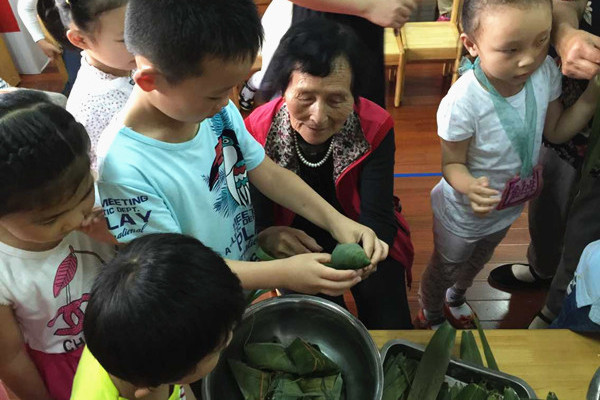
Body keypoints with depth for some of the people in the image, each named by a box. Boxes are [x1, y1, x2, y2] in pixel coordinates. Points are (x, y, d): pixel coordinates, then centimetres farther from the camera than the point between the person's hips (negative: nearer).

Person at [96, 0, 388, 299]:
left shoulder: (218, 111, -10)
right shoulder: (123, 168, -28)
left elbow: (266, 172, 2)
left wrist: (334, 219, -10)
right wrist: (284, 273, -24)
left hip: (252, 265, 5)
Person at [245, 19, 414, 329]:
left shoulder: (375, 128, -22)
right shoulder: (257, 130, -22)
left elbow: (377, 221, -24)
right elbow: (252, 217, -21)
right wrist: (266, 237, -47)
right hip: (297, 242, 0)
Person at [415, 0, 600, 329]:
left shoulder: (545, 72, -21)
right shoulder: (462, 103, -39)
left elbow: (555, 131, -5)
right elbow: (453, 164, -25)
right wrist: (469, 186, -47)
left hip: (510, 207, 6)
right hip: (464, 214, -6)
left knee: (478, 262, 35)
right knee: (444, 269, 24)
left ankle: (456, 297, 68)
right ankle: (430, 315, 58)